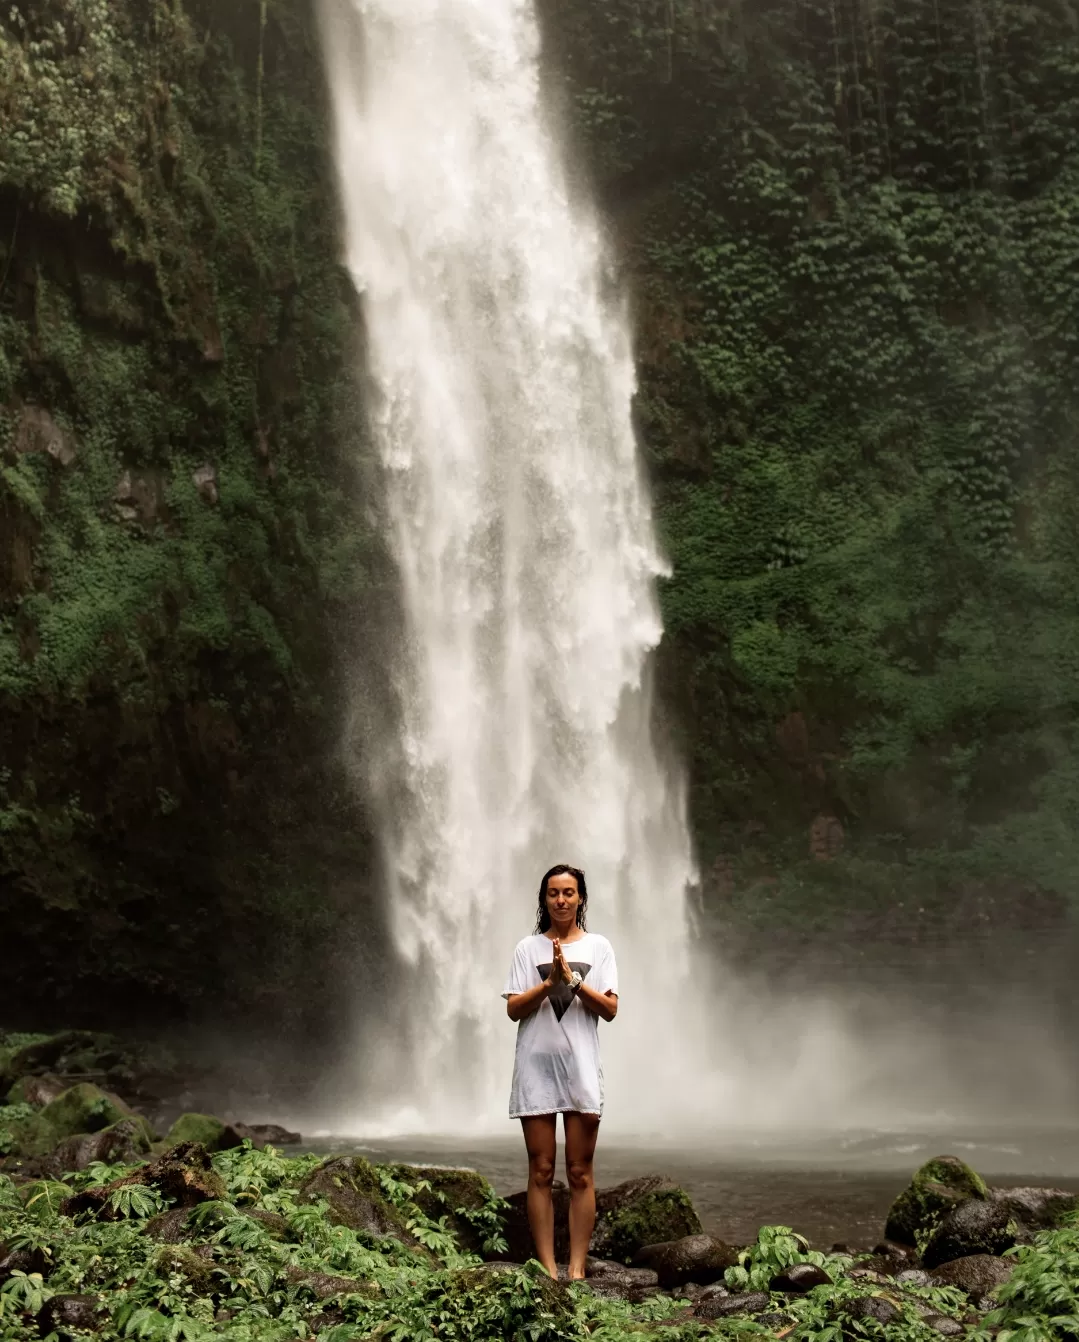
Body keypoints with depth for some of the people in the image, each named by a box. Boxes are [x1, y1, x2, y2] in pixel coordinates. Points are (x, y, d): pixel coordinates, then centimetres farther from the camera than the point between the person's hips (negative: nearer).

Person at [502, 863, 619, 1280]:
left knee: (580, 1172, 1)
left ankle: (577, 1268, 6)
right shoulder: (528, 948, 6)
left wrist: (573, 979, -14)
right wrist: (549, 982, -14)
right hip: (536, 1065, 0)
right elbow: (513, 1009, 0)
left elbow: (610, 1009, -1)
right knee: (541, 1171, 2)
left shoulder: (598, 947, 6)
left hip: (581, 1066, 0)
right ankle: (546, 1267, 6)